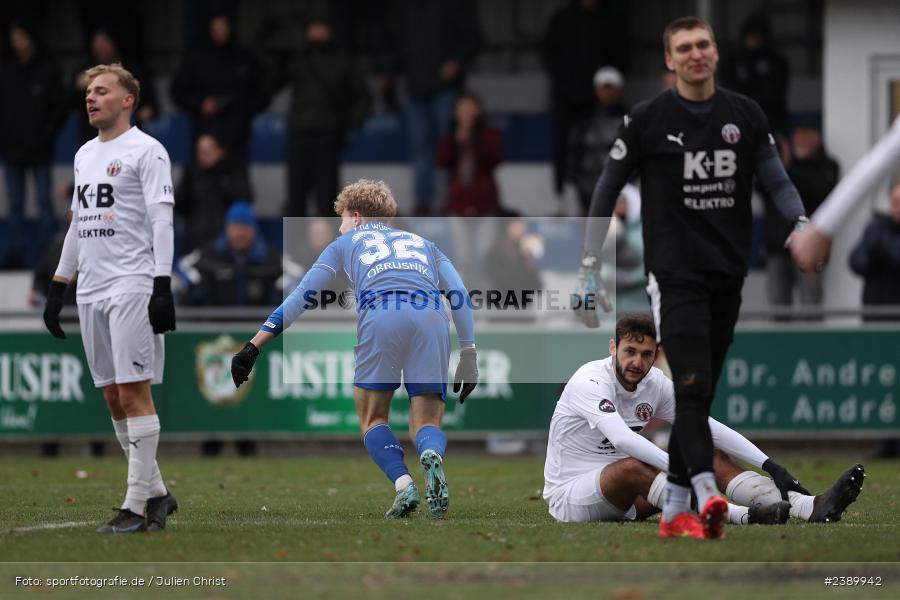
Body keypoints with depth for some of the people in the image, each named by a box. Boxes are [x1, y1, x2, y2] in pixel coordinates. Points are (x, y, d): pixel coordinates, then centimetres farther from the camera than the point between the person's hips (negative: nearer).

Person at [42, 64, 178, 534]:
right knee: (113, 397, 7)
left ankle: (136, 506, -8)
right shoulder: (85, 155, 19)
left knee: (134, 391, -9)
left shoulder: (146, 151, -5)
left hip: (131, 287, -8)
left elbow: (161, 221, -11)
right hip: (91, 290, 8)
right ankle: (157, 494, 15)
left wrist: (162, 287, -19)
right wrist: (58, 286, 21)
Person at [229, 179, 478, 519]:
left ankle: (403, 484, -13)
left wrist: (254, 347, 29)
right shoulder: (422, 244, 37)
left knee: (373, 419, 14)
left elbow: (301, 297, 27)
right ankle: (432, 456, -30)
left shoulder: (346, 243, 31)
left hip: (381, 316, -2)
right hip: (431, 319, 2)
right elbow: (459, 295, 23)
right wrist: (469, 356, 21)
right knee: (427, 424, 7)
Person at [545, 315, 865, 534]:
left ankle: (811, 507, -23)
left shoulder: (656, 384, 2)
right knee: (632, 468, -37)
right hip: (569, 496, -7)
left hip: (625, 499, 7)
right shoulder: (591, 381, -20)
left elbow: (712, 428, -1)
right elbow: (620, 437, -38)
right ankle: (744, 516, -54)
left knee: (711, 457, -6)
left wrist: (770, 466, -12)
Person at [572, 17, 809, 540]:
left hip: (729, 274, 4)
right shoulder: (648, 119, -2)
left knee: (700, 396, 8)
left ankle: (675, 508, 15)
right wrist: (590, 270, 0)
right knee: (692, 387, -19)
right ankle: (708, 493, -31)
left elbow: (777, 180, 8)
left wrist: (801, 222, -14)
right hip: (675, 274, -4)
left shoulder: (745, 115, 8)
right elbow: (607, 192, 4)